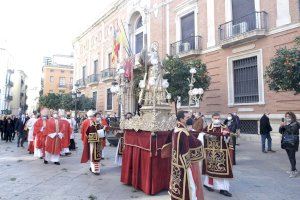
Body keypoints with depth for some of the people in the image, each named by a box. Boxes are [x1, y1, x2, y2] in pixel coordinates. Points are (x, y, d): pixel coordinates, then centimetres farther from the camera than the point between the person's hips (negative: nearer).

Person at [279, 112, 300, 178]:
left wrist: (286, 126, -19)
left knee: (292, 157, -9)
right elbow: (281, 131, 12)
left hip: (292, 142, -6)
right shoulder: (285, 123, 13)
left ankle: (294, 171, -4)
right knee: (290, 157, 12)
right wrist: (281, 126, -6)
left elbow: (293, 130, -21)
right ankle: (293, 169, 21)